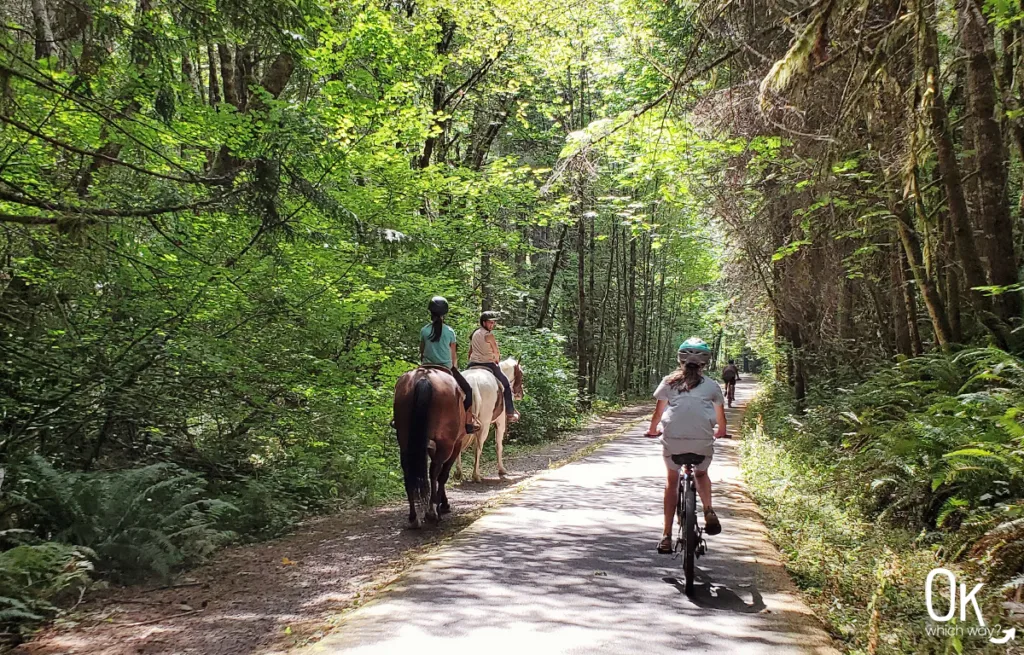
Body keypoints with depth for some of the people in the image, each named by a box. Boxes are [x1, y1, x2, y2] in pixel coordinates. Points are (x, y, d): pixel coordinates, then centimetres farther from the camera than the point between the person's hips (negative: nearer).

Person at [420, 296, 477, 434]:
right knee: (468, 390, 11)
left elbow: (421, 352, 7)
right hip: (447, 368, -2)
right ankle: (468, 422, 3)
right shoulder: (449, 332, -5)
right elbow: (454, 355, 4)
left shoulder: (424, 331, -4)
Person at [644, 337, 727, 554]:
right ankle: (709, 510, 4)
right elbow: (721, 416, 24)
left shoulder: (669, 381, 13)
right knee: (701, 474, 30)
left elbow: (659, 410, 17)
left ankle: (667, 536, 14)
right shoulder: (711, 385, 14)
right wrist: (720, 432, 44)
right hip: (702, 440, 0)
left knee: (672, 481, 19)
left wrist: (652, 430, 35)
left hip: (672, 439, 0)